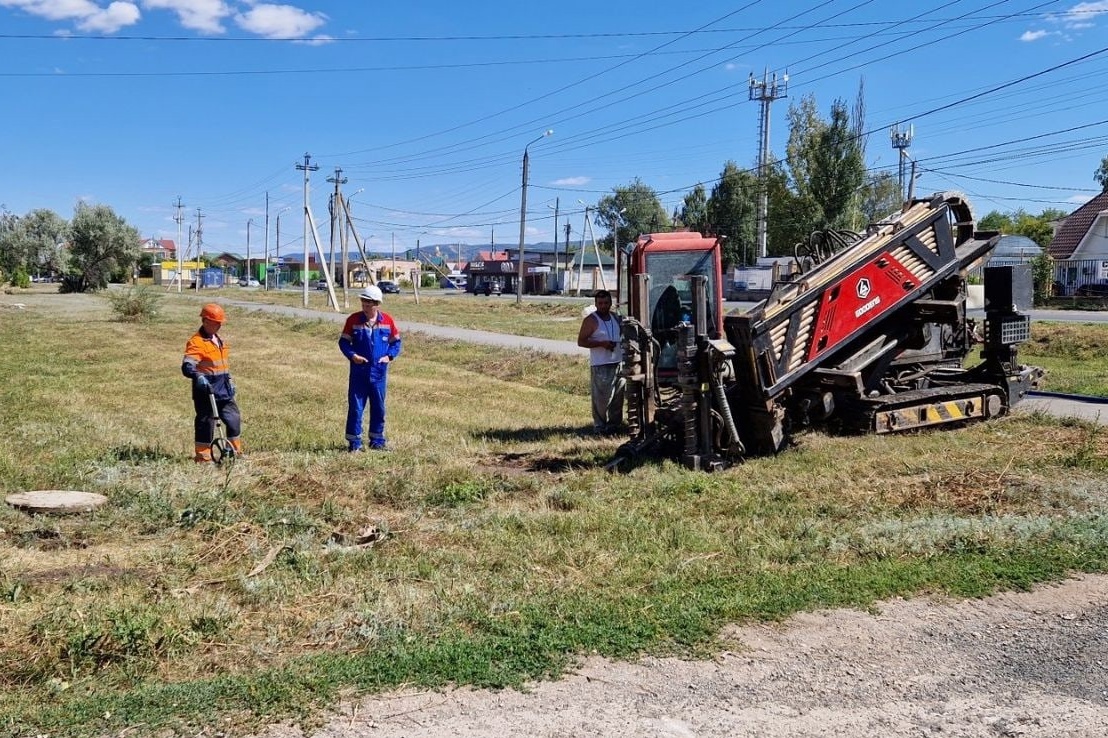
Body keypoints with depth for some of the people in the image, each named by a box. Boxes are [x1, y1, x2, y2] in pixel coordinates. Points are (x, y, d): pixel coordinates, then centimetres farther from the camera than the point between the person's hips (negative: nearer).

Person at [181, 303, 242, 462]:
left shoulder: (220, 340, 14)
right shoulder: (196, 342, -14)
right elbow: (187, 366, -26)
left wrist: (230, 381, 26)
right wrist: (198, 376, -43)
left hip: (224, 389, 8)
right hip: (206, 390, -8)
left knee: (234, 419, 12)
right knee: (206, 422, -2)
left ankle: (236, 452, 24)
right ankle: (202, 456, 8)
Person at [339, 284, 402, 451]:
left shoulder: (387, 321, 0)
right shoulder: (354, 320, -3)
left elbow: (396, 342, 10)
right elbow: (343, 341, 1)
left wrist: (390, 356, -7)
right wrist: (352, 355, -15)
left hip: (379, 371, 2)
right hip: (359, 371, -2)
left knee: (379, 407, 11)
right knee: (355, 406, 1)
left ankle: (377, 439, 24)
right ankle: (354, 441, 9)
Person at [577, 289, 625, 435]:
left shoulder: (615, 317, 13)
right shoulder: (591, 320, -7)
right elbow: (581, 341, -11)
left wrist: (622, 344, 5)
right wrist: (601, 343, -20)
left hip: (618, 362, 7)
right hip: (600, 366, -7)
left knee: (618, 396, 11)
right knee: (601, 398, -6)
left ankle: (614, 424, 22)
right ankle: (600, 426, 4)